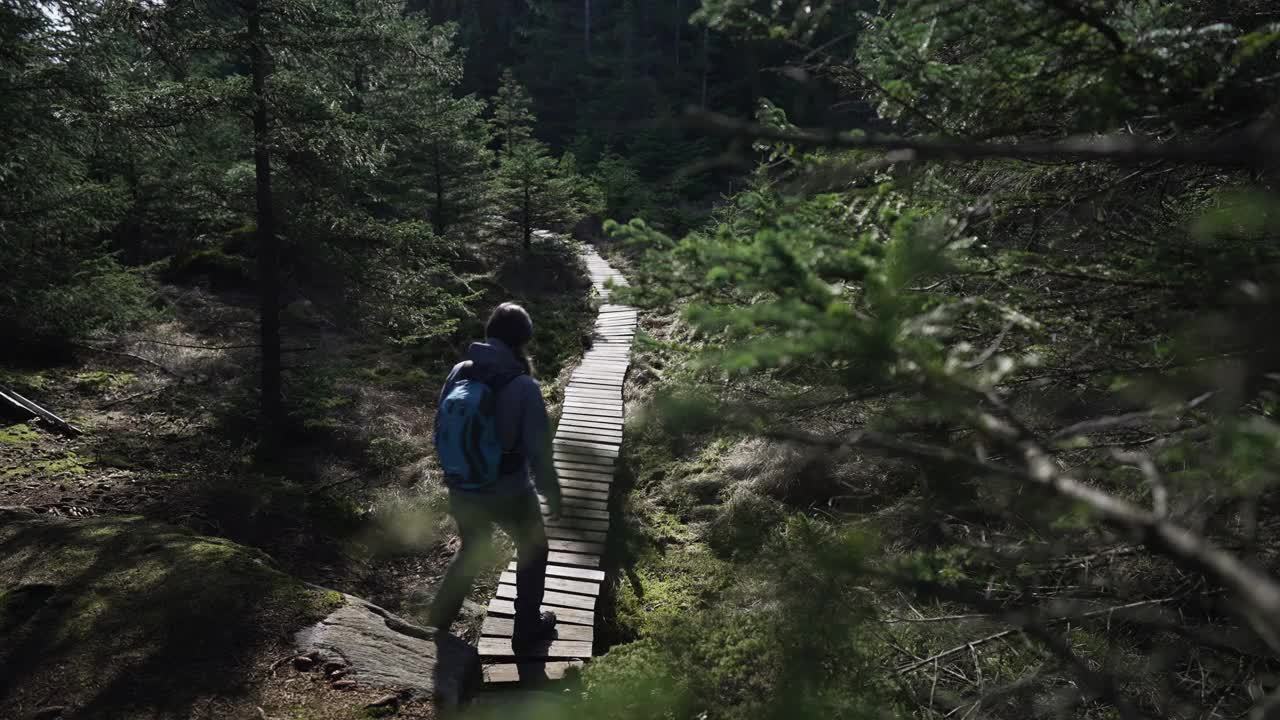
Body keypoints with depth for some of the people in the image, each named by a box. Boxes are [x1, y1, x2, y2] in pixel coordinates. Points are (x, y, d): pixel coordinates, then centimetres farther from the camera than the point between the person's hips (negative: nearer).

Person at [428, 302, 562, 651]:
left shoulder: (459, 373, -7)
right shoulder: (524, 387, -21)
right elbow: (538, 450, -16)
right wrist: (552, 494, 0)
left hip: (462, 490, 5)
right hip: (509, 493, -4)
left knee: (471, 552, 30)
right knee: (533, 550, 23)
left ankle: (438, 624, 37)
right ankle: (527, 629, 34)